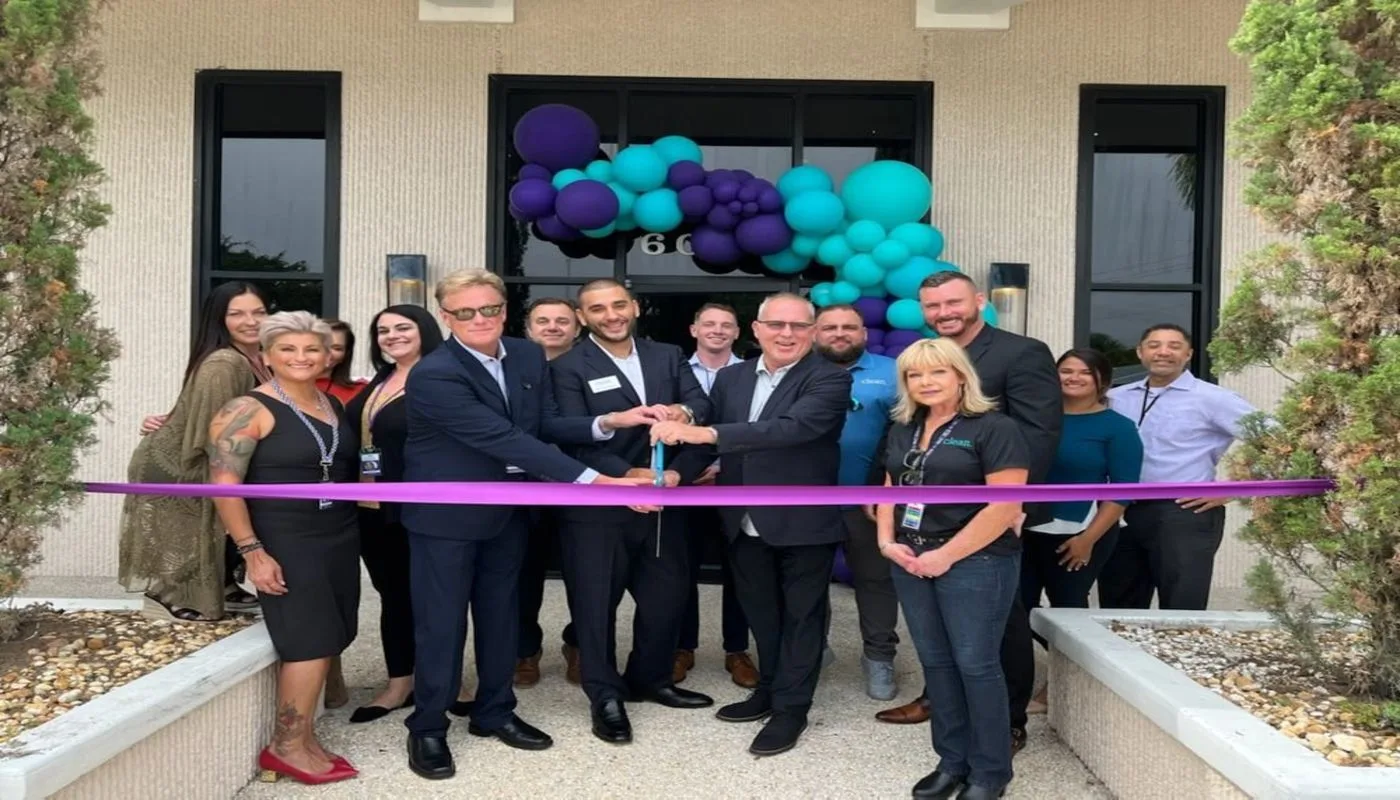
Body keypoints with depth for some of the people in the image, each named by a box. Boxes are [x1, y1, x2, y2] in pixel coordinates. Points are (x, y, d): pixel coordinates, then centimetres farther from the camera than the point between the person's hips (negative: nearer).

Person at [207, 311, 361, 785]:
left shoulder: (335, 406, 10)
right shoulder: (249, 410, -10)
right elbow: (224, 485, -14)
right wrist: (252, 551, -18)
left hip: (340, 539, 7)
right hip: (284, 543, -7)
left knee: (327, 640, 8)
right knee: (311, 641, -6)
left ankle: (302, 739, 19)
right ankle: (288, 746, 9)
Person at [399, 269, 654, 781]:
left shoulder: (529, 356, -4)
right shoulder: (433, 375, -26)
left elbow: (544, 425, 2)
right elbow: (505, 440, -33)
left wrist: (608, 423, -16)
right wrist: (593, 481, -38)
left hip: (508, 508, 6)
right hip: (446, 512, -6)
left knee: (501, 614, 16)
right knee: (442, 621, 4)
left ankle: (494, 712, 33)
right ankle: (427, 728, 21)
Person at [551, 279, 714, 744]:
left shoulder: (668, 357, 9)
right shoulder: (568, 368, -6)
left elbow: (701, 404, -1)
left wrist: (684, 412, -25)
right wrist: (627, 475, -26)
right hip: (598, 506, -4)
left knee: (667, 597, 15)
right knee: (596, 603, 4)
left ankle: (650, 680, 35)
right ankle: (605, 697, 20)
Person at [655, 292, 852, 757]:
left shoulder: (829, 380, -14)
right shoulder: (731, 378, 6)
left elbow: (793, 427, -30)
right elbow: (708, 438, 5)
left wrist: (706, 432, -37)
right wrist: (676, 472, -17)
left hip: (804, 523, -5)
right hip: (746, 524, 5)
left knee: (800, 616, 10)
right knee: (761, 614, 19)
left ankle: (791, 708, 24)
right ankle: (769, 690, 38)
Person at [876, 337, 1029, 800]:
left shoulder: (993, 429, -9)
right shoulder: (903, 430, 12)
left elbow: (1006, 505, -16)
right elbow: (891, 490, 18)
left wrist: (947, 555, -17)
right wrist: (887, 541, 0)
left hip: (975, 563, -6)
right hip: (911, 563, 7)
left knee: (976, 664, 0)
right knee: (935, 663, 11)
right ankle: (952, 761, 24)